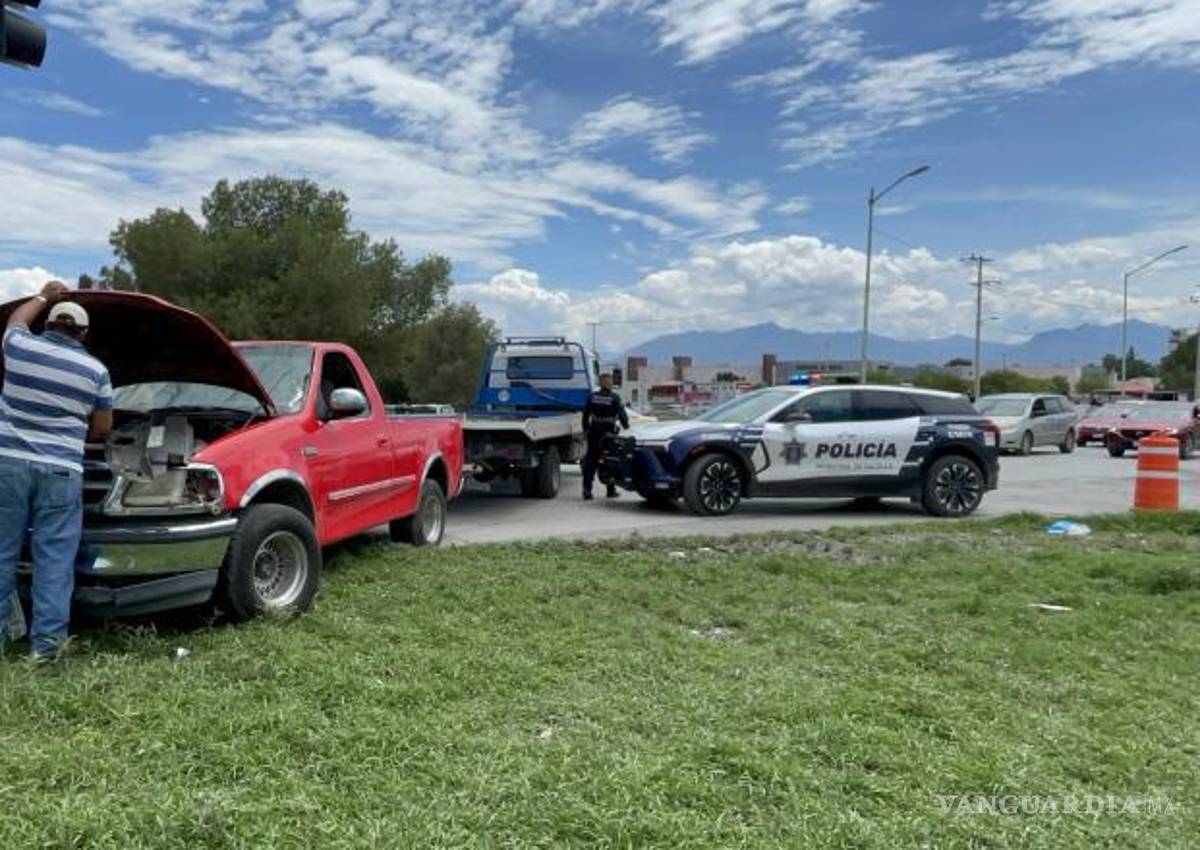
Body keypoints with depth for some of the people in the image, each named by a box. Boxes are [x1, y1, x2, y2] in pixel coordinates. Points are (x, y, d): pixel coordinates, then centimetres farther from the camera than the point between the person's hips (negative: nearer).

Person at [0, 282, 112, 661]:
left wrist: (44, 296, 41)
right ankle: (47, 640, 4)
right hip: (60, 470, -1)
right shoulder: (95, 370, 1)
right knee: (54, 556, 2)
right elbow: (102, 427, 11)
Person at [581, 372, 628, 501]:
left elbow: (586, 414, 7)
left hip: (594, 431, 3)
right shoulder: (615, 398, -8)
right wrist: (626, 426, 9)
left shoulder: (592, 397, 2)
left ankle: (587, 489, -1)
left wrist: (586, 429, 17)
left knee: (591, 460, 6)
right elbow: (622, 414, -7)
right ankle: (611, 490, 16)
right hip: (609, 432, -3)